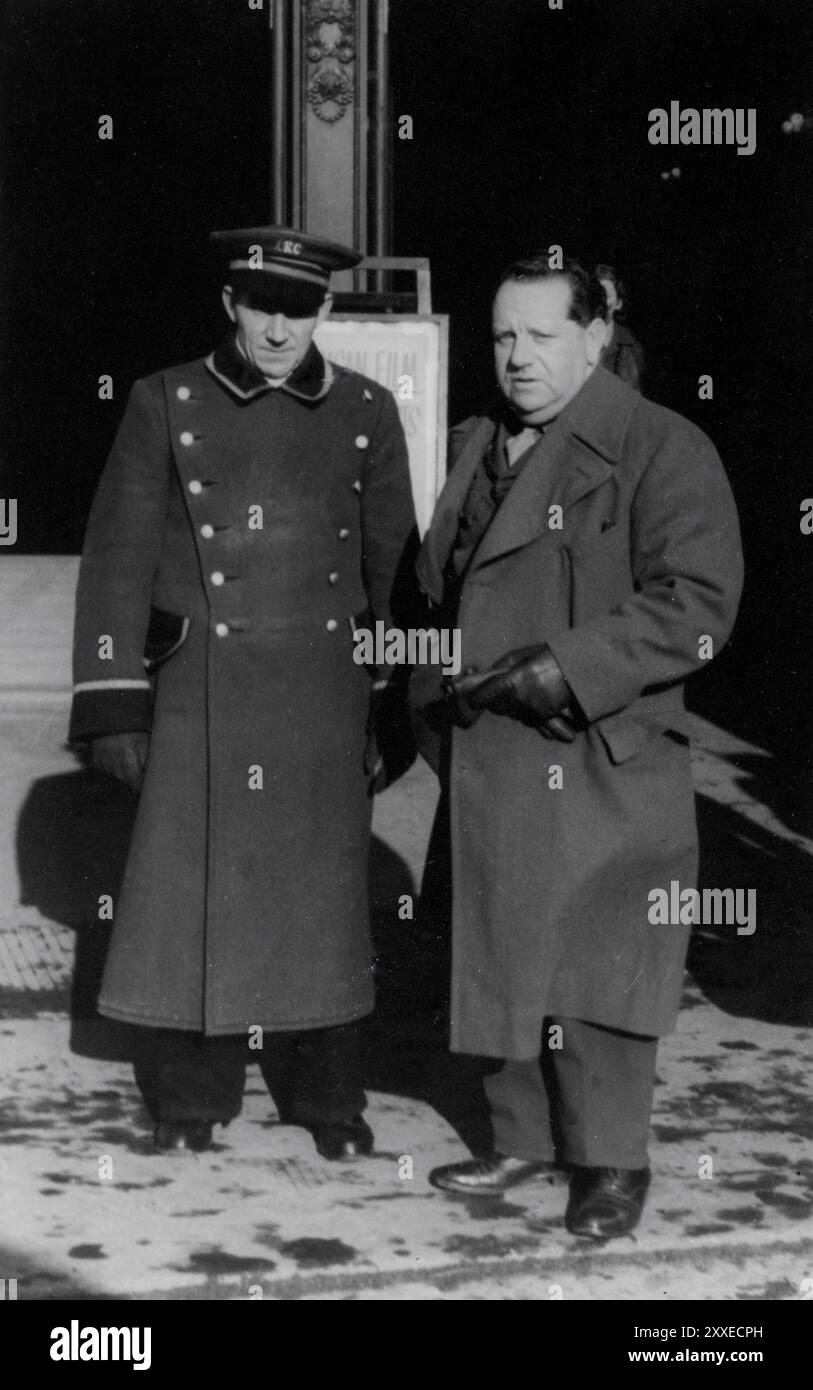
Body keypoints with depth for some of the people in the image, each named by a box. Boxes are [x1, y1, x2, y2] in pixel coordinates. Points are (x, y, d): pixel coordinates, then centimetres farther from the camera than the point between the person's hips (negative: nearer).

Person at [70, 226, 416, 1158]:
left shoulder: (365, 412, 6)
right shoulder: (167, 403, 2)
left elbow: (393, 565, 10)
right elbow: (120, 555, 0)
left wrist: (396, 705, 7)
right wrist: (113, 703, -5)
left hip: (324, 694, 1)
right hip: (201, 689, -1)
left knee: (320, 895, 6)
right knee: (188, 890, 1)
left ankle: (326, 1098, 21)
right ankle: (189, 1098, 17)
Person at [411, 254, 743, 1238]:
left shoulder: (662, 450, -7)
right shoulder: (471, 448, 15)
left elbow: (695, 604, -16)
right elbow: (437, 587, 23)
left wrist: (560, 669, -21)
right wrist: (432, 699, 9)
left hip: (600, 762, -6)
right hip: (484, 763, 6)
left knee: (594, 967, -1)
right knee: (503, 960, 13)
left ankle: (610, 1162, 13)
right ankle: (525, 1138, 27)